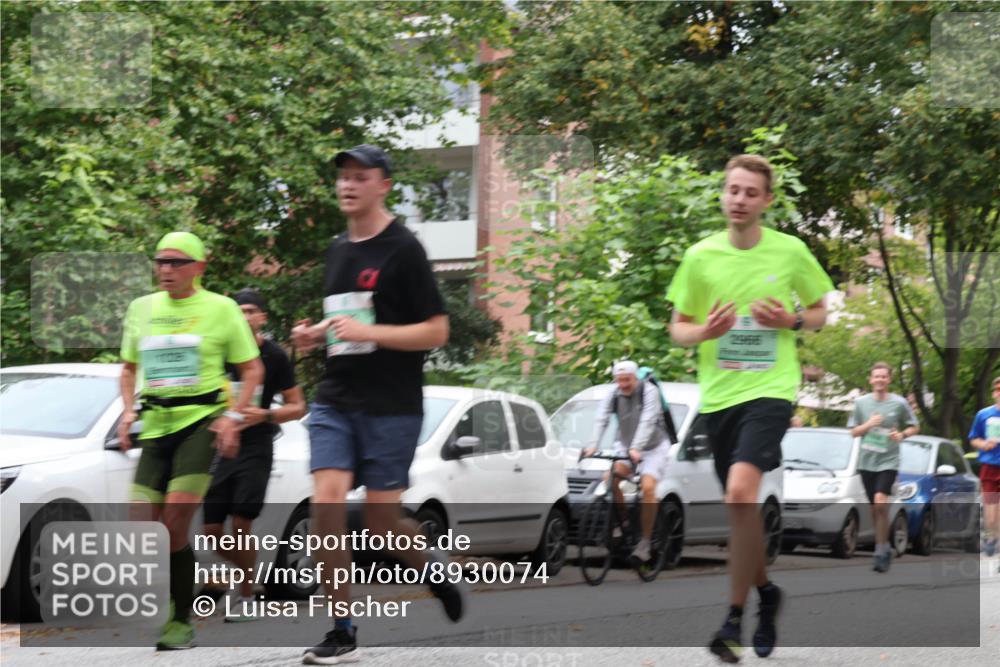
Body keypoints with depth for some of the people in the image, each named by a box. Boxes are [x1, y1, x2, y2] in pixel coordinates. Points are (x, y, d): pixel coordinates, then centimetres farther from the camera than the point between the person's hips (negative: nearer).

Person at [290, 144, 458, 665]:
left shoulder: (402, 249, -7)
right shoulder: (336, 250, 14)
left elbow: (436, 331, -10)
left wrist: (367, 332, -20)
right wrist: (317, 335, 7)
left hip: (391, 407, -5)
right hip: (335, 401, 5)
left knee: (381, 525, -2)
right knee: (326, 500, -12)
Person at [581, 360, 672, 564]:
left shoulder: (649, 392, -19)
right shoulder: (613, 396, -6)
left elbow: (647, 422, -31)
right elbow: (601, 421, -19)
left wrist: (636, 448, -46)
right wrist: (593, 445, -37)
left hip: (653, 447, -4)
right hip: (624, 446, 4)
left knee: (648, 487, -24)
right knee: (610, 478, -23)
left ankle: (645, 542, -19)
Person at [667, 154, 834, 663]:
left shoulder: (791, 251, -1)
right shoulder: (700, 256, 2)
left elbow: (820, 312, 12)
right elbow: (677, 329, 9)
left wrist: (792, 320, -9)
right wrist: (703, 331, -13)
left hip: (770, 388, -3)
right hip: (717, 393, 3)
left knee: (740, 491, -23)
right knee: (740, 505, 11)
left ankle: (734, 618, -12)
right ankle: (766, 591, 38)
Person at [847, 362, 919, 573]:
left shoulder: (899, 403, 0)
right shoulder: (861, 402, 5)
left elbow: (914, 427, 9)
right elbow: (853, 432, 9)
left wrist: (902, 434, -11)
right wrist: (869, 425, -10)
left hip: (888, 461, -3)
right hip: (866, 461, 3)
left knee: (880, 502, -20)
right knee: (874, 508, 7)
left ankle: (881, 550, -13)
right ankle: (884, 547, 23)